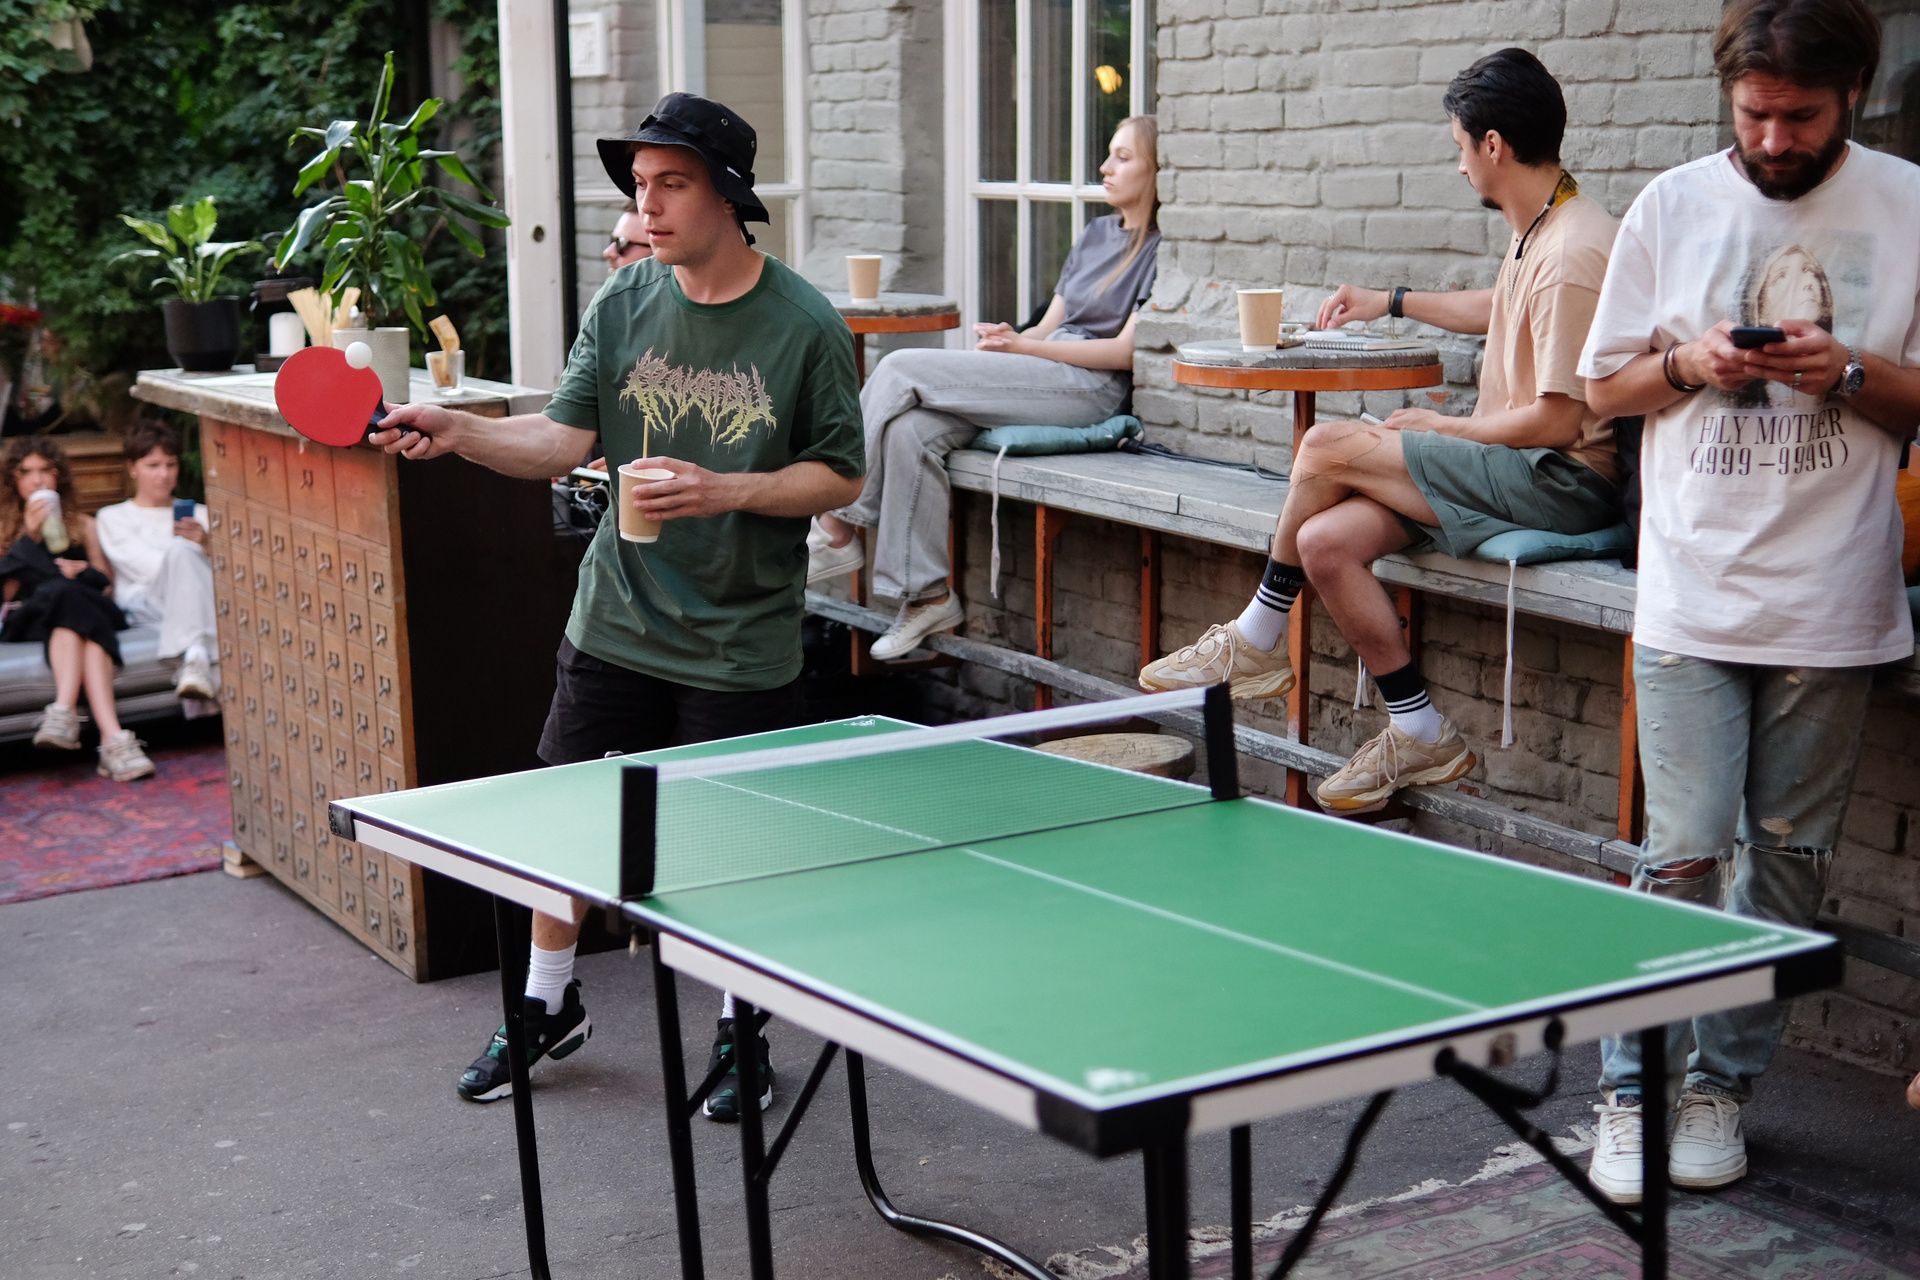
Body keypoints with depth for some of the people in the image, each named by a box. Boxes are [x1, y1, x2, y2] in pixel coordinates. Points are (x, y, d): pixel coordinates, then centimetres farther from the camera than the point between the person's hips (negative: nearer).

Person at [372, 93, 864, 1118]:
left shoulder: (804, 326, -9)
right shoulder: (623, 304, 0)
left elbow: (839, 477, -6)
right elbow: (565, 438, -5)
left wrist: (725, 491, -20)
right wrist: (458, 431, -21)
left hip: (741, 641, -3)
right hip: (617, 620, 3)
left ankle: (740, 1031, 28)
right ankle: (550, 1004, 32)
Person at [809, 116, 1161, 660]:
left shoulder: (1161, 249, -2)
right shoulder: (1095, 234, 24)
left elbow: (1124, 351, -10)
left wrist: (1022, 346, -11)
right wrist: (998, 344, -1)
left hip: (1090, 387, -8)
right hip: (1040, 375, 8)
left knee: (901, 370, -18)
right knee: (908, 428, -21)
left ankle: (839, 529, -9)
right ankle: (928, 596, -19)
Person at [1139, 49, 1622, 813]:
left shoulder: (1572, 254, -20)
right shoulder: (1534, 231, 13)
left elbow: (1557, 420, -22)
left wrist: (1442, 427, -8)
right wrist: (1392, 304, 42)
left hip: (1559, 481, -10)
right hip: (1514, 467, 10)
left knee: (1327, 448, -15)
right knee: (1325, 540, -9)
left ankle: (1256, 643, 5)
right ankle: (1421, 734, 1)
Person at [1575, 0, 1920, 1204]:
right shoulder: (1672, 206, 4)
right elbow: (1606, 384, 10)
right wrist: (1689, 363, -9)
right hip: (1693, 595, 0)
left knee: (1789, 857, 8)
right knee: (1684, 853, -4)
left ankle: (1724, 1084, 21)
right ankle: (1628, 1089, 9)